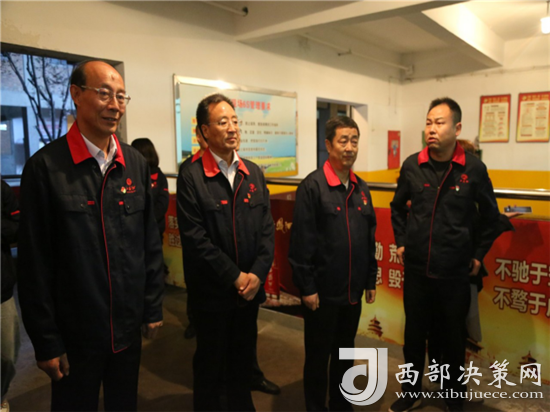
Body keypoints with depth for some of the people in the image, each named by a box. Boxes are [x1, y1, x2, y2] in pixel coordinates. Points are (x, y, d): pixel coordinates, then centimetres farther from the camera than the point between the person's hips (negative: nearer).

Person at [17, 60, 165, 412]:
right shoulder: (46, 166, -11)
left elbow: (151, 243, 4)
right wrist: (46, 339, -7)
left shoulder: (136, 164, 0)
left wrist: (153, 306, 5)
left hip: (129, 327, 4)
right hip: (74, 332, -3)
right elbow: (34, 260, -10)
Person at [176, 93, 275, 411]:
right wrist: (234, 276, -15)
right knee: (211, 361, 15)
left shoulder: (253, 172, 5)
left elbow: (267, 228, 2)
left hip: (251, 287, 5)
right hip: (213, 290, -4)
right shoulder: (191, 176, -11)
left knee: (244, 358, 21)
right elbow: (195, 238, -16)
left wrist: (257, 273, -9)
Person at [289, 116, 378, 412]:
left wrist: (371, 279, 11)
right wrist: (307, 287, -16)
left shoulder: (361, 188, 6)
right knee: (318, 356, 12)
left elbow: (370, 238, 11)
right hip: (323, 290, -6)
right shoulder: (313, 185, -13)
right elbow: (301, 241, -16)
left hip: (353, 291, 6)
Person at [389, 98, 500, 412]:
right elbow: (398, 207, 12)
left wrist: (478, 255, 4)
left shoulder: (474, 168, -8)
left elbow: (490, 216, 5)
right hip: (416, 270, 2)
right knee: (414, 335, 15)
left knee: (454, 339, 15)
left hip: (456, 273, -1)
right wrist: (401, 242, 7)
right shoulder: (412, 165, -3)